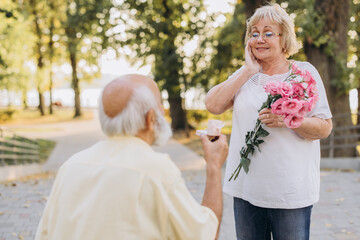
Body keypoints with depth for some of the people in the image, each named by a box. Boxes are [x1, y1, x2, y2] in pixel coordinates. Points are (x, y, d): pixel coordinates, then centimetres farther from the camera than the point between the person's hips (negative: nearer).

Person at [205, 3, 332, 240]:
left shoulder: (304, 71, 0)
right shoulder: (246, 74, 11)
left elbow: (324, 128, -5)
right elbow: (213, 105, -4)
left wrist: (288, 120, -22)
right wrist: (248, 71, -6)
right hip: (246, 187, 4)